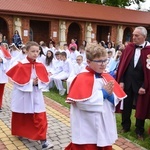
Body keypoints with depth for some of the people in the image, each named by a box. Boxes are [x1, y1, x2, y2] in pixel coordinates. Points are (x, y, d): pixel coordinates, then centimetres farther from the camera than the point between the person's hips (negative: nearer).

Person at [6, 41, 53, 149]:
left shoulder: (40, 66, -2)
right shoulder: (21, 65, -14)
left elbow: (44, 81, 2)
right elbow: (18, 82, -13)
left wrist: (38, 82, -17)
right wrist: (31, 83, -20)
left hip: (36, 96, 2)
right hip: (22, 96, -2)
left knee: (40, 118, -3)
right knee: (21, 117, 18)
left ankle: (43, 141, 1)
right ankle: (20, 133, 45)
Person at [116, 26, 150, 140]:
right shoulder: (129, 48, -1)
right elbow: (122, 64, 0)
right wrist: (121, 80, -6)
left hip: (141, 84, -2)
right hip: (127, 82, 3)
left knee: (140, 108, 12)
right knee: (126, 105, 14)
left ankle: (139, 131, 29)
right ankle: (125, 126, 34)